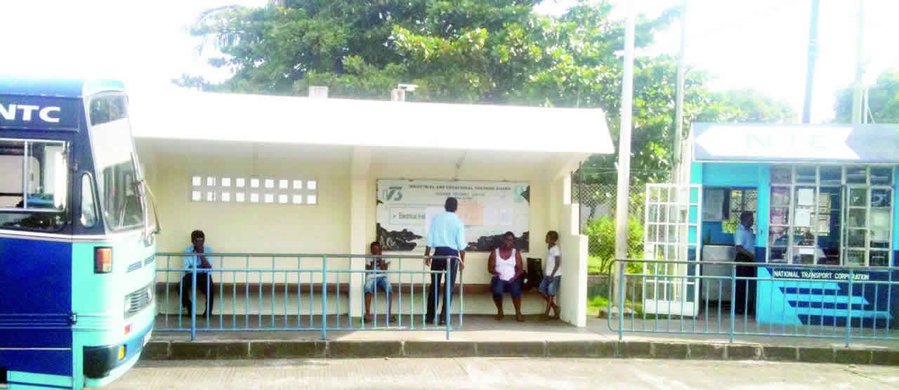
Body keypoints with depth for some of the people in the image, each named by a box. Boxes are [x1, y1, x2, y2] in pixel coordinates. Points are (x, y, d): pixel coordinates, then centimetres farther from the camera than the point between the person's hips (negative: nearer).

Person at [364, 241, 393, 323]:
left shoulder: (385, 258, 20)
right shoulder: (368, 259, 19)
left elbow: (384, 269, 5)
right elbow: (367, 271, 7)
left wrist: (380, 260, 1)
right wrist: (373, 262, 1)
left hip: (382, 277, 0)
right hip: (371, 277, 0)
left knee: (388, 288, -34)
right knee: (368, 289, -36)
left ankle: (388, 314, -35)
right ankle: (368, 314, -41)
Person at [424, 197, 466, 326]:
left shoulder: (436, 219, 3)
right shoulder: (458, 222, -1)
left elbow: (430, 240, 2)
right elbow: (461, 244, -4)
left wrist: (427, 255, 10)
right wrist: (462, 260, 5)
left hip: (438, 253, 2)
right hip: (452, 254, -2)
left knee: (434, 285, 9)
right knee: (449, 286, 4)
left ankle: (430, 316, 11)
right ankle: (444, 317, 2)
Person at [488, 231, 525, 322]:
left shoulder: (516, 253, 8)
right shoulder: (495, 252, 6)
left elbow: (520, 269, 5)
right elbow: (490, 268, 5)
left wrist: (515, 277, -15)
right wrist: (495, 272, -18)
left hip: (512, 279, 0)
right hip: (499, 279, 0)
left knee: (516, 291, -34)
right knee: (497, 291, -33)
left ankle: (518, 313, -18)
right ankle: (500, 312, -8)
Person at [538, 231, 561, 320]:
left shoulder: (555, 249, -15)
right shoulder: (548, 248, 11)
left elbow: (557, 264, -18)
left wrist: (552, 275, -20)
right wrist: (545, 273, 15)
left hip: (554, 276, -9)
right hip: (547, 275, 9)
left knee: (551, 294, -2)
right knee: (541, 290, 8)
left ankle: (547, 312, 5)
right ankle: (555, 307, 17)